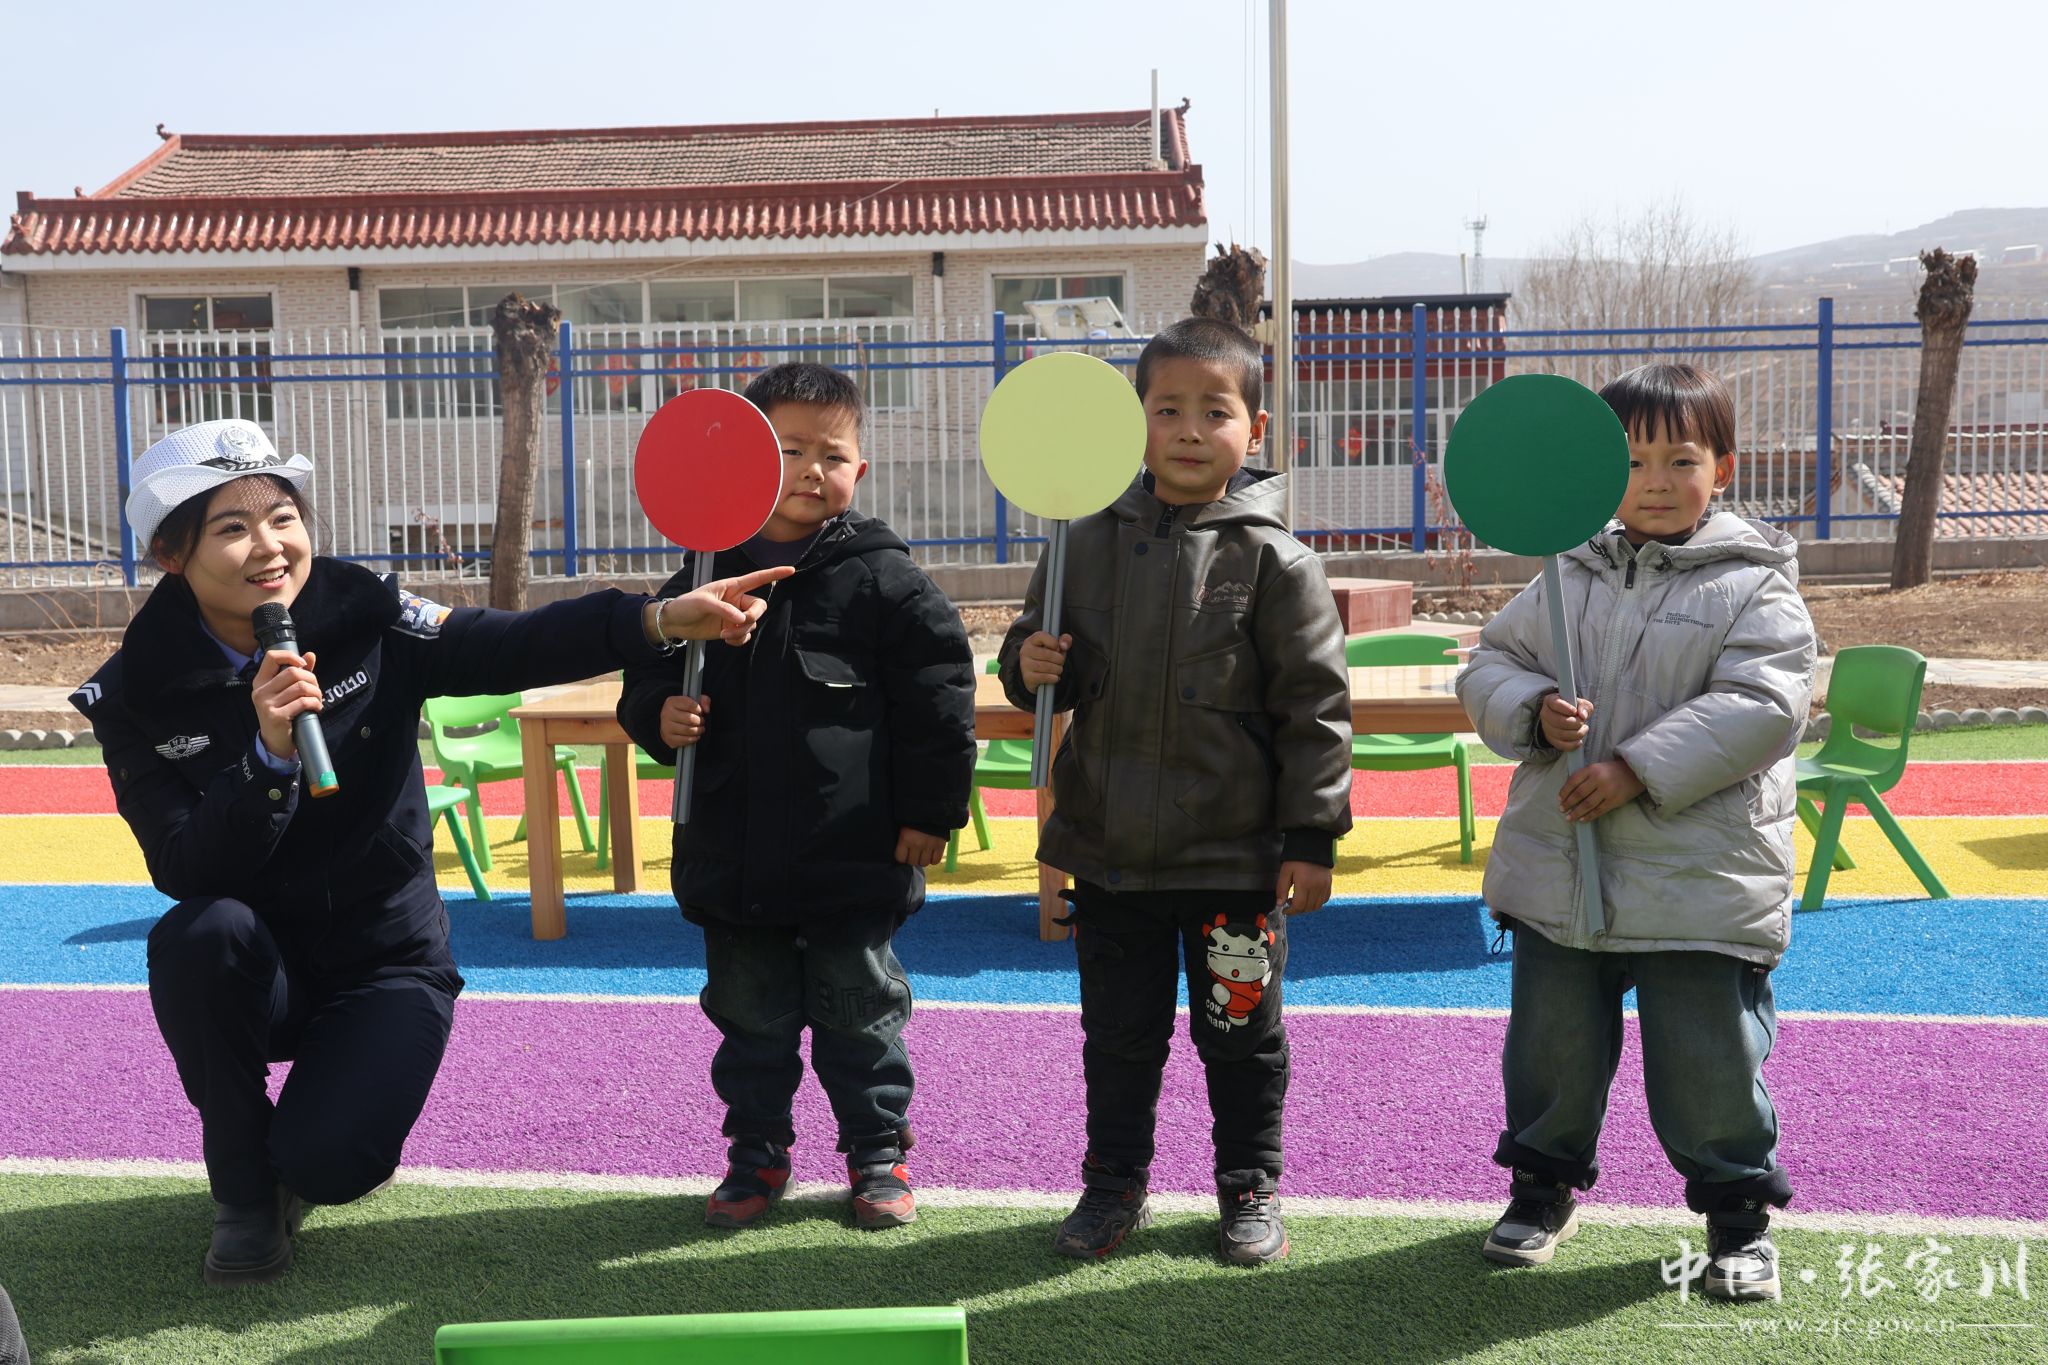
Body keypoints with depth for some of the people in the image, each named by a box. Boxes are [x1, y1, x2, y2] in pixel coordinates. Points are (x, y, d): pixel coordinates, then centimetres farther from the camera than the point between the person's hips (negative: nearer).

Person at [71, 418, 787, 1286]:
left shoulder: (364, 624, -12)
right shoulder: (136, 695, -10)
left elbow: (519, 646, -25)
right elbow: (187, 872, -19)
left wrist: (665, 619, -41)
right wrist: (268, 756, -34)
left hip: (387, 962, -1)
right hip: (256, 970, 1)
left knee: (325, 1164, -22)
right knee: (200, 933, -33)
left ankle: (313, 1136, 20)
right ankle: (243, 1191, -8)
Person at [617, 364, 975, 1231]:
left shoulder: (882, 578, -6)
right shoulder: (705, 577, 3)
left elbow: (938, 695, -5)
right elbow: (647, 676, 13)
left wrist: (931, 811, -6)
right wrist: (660, 717, -10)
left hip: (853, 857, -3)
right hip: (733, 856, 3)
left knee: (858, 1012, 11)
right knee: (750, 1016, 15)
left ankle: (878, 1151, 27)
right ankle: (757, 1153, 30)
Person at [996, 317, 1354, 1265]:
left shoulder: (1274, 560, -8)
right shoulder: (1089, 544, 1)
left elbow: (1315, 706, -7)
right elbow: (1035, 653, 13)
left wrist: (1311, 838, -9)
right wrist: (1030, 667, -12)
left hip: (1235, 857, -3)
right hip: (1110, 853, 3)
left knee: (1240, 1035, 12)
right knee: (1118, 1033, 15)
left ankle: (1249, 1188, 30)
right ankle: (1115, 1183, 32)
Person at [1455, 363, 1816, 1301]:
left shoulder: (1755, 586, -6)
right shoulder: (1569, 575, 6)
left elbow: (1760, 707, -17)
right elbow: (1490, 667, 10)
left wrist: (1639, 770, -22)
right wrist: (1533, 709, -12)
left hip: (1702, 883, -4)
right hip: (1558, 870, 4)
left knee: (1708, 1057, 5)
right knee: (1552, 1041, 16)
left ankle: (1738, 1208, 27)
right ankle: (1545, 1184, 37)